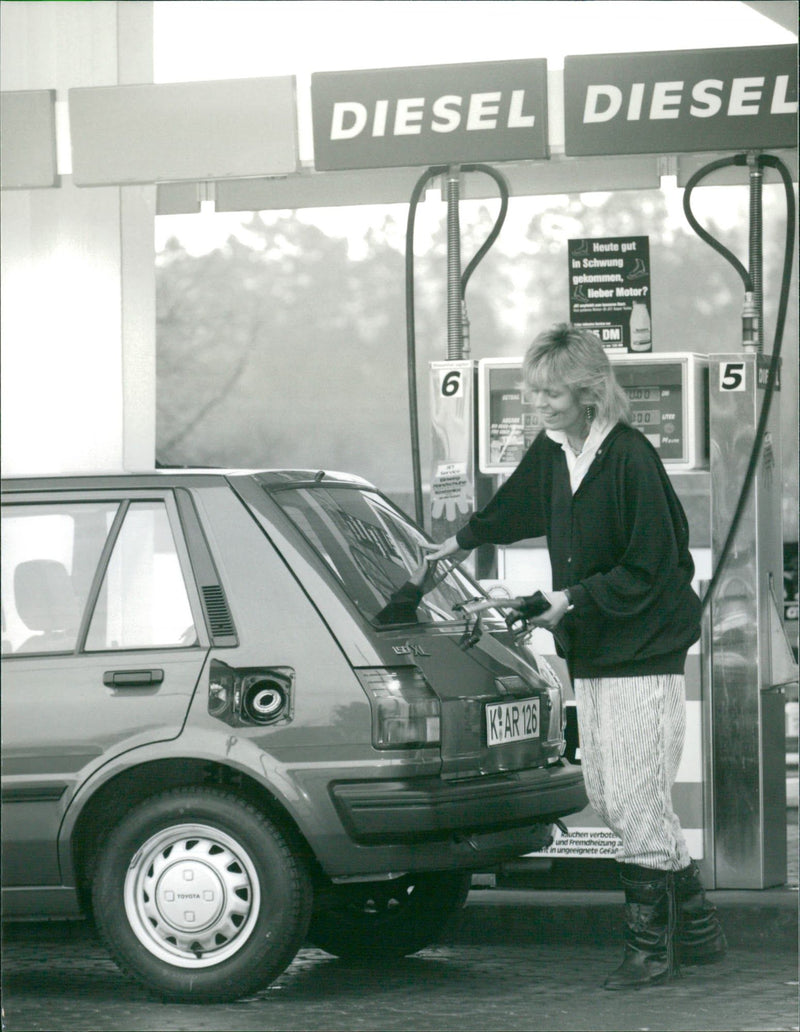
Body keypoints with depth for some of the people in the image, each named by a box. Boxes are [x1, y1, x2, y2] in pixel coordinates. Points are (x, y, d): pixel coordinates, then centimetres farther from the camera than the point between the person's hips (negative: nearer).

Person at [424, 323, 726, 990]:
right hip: (591, 653, 8)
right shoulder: (553, 451, 7)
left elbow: (649, 568, -17)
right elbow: (519, 504, 30)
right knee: (607, 798, 8)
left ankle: (651, 945, 2)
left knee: (636, 799, -9)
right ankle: (697, 928, 19)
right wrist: (469, 540, 44)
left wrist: (574, 599, -18)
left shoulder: (630, 458, -18)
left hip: (646, 652, -8)